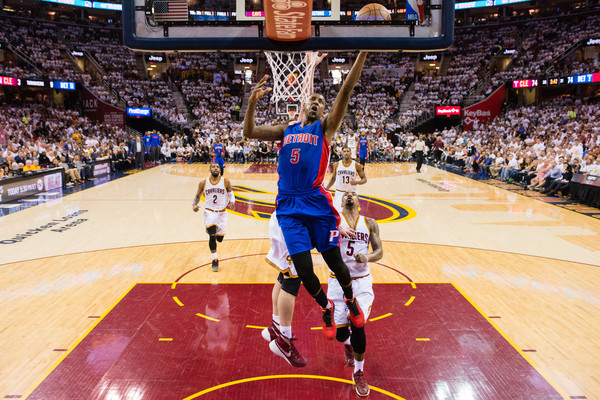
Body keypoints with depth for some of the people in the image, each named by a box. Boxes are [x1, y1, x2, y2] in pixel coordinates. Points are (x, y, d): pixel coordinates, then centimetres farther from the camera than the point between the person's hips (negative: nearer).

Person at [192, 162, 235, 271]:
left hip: (222, 212, 1)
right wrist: (194, 205, -12)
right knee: (212, 236, -16)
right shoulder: (203, 183, -4)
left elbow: (231, 194, 5)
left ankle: (210, 230, 46)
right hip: (209, 212, -1)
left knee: (219, 238, 8)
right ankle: (215, 260, 1)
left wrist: (232, 202, -17)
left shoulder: (226, 182, -7)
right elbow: (197, 196, 7)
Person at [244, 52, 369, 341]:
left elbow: (345, 91, -3)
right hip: (289, 207, 2)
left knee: (334, 262, 5)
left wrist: (363, 53, -11)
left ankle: (351, 300, 36)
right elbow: (249, 133, 8)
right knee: (303, 269, 0)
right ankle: (326, 309, 28)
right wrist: (252, 101, -8)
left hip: (317, 204, -2)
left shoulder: (325, 127, 8)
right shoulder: (286, 130, 16)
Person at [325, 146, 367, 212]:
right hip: (339, 193, 1)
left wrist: (356, 182, -21)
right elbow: (333, 178, 12)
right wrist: (326, 189, 2)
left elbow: (364, 179, 0)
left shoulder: (356, 165, -4)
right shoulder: (337, 164, 1)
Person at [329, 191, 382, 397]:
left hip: (362, 281, 0)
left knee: (357, 324, -16)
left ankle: (359, 372, 9)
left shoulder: (370, 223, 5)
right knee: (340, 332, 1)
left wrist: (368, 258, -18)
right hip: (338, 281, 0)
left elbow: (379, 251, 3)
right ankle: (348, 344, 42)